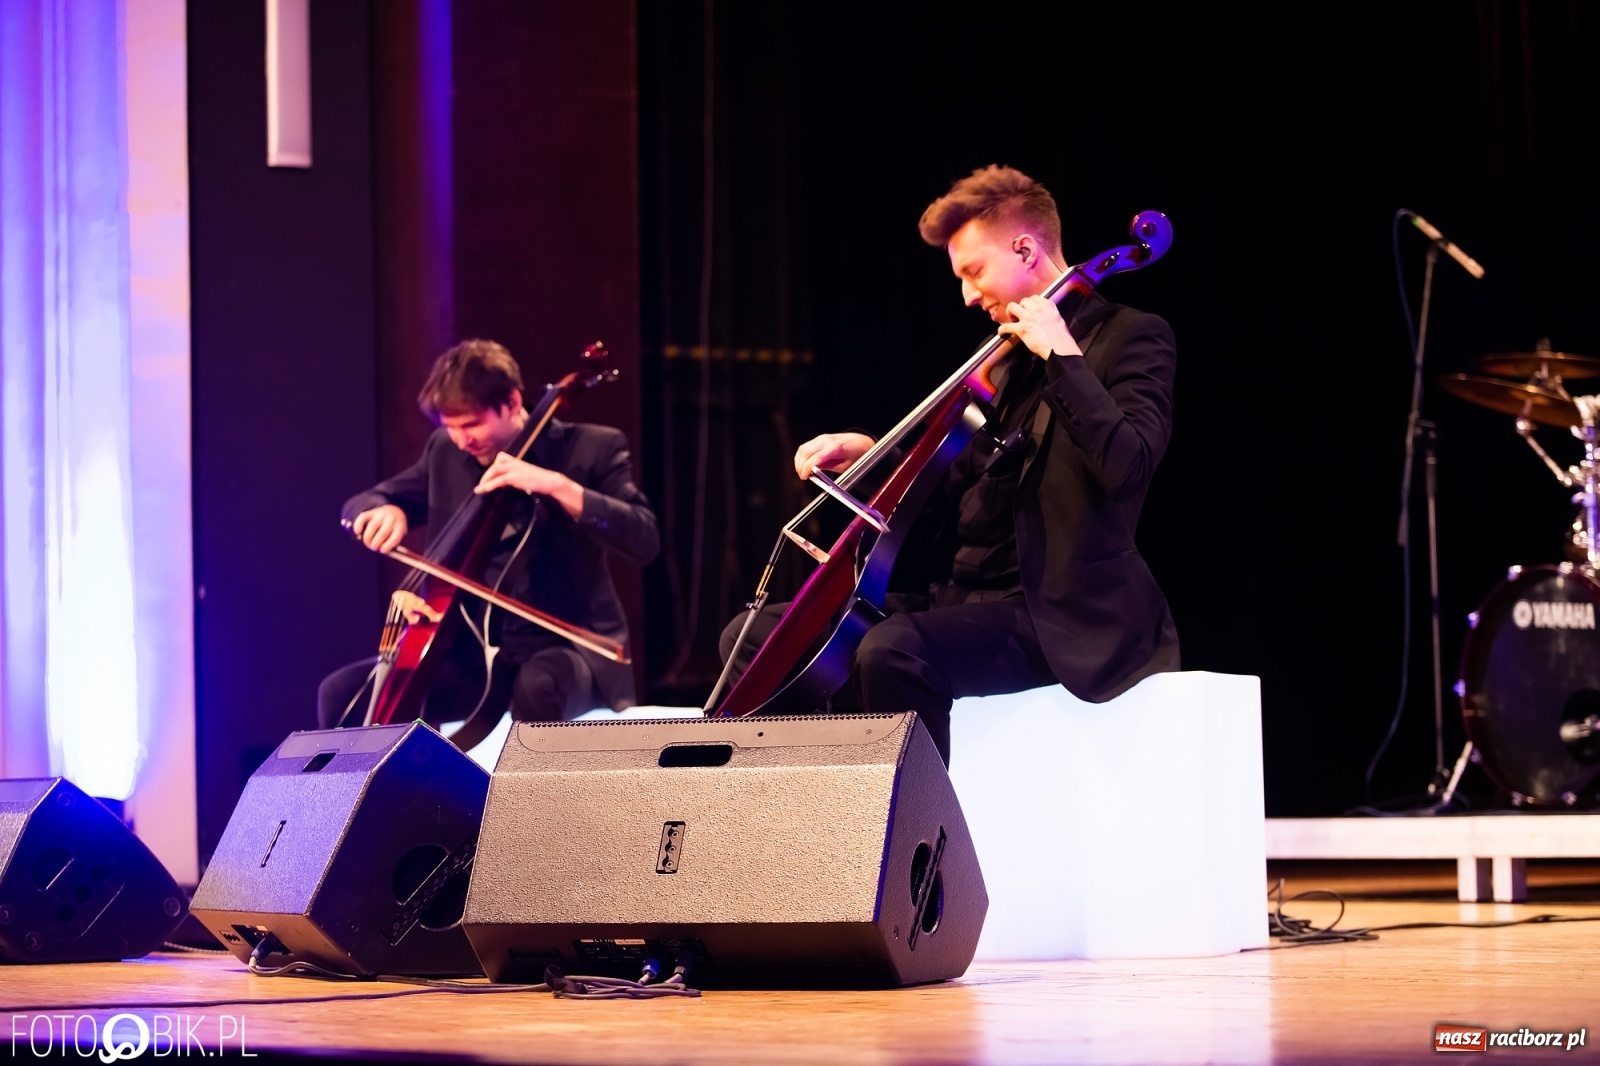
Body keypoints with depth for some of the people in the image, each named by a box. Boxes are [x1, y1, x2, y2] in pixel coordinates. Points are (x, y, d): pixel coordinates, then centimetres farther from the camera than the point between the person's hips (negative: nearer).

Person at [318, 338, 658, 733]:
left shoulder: (590, 449, -5)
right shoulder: (446, 453, 9)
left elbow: (644, 540, -17)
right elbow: (359, 506, 15)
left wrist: (558, 486, -27)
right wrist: (383, 512, -10)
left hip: (570, 647, -5)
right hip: (473, 655, 5)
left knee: (537, 686, -41)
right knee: (341, 694, -11)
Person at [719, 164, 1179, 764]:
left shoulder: (1130, 338, -6)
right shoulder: (1006, 358, 19)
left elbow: (1125, 464, -25)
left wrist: (1062, 355, -21)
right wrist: (868, 451, 13)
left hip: (1054, 612, -9)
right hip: (956, 595, 9)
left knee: (893, 652, -36)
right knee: (755, 640, 2)